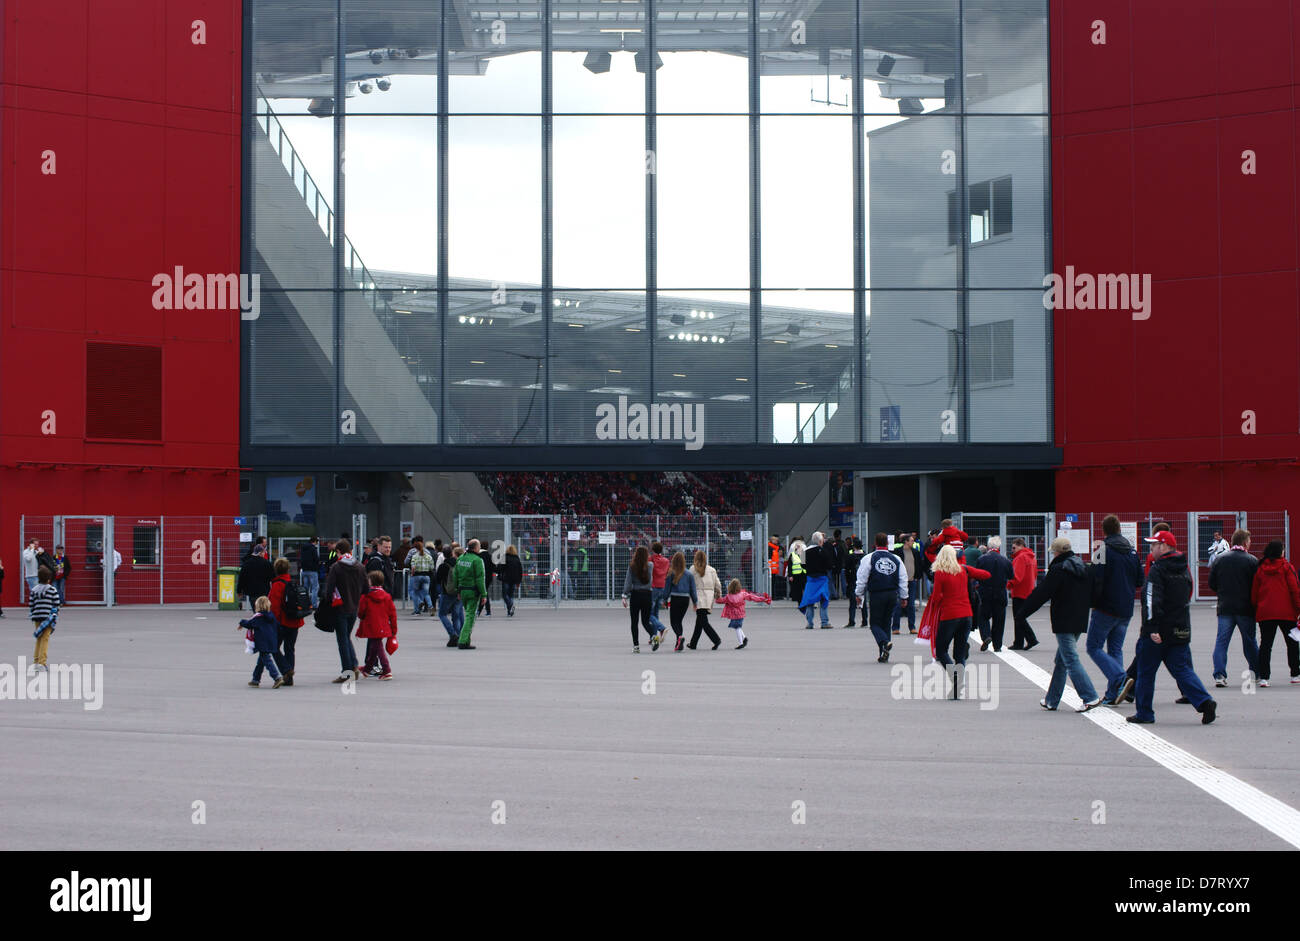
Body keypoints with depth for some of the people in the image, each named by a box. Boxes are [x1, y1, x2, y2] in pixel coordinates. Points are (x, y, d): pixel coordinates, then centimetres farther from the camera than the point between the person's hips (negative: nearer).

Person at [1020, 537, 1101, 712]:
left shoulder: (1058, 570, -13)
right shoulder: (1083, 568, 10)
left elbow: (1041, 594, -12)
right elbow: (1092, 594, 18)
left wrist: (1023, 613, -3)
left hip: (1064, 623, -8)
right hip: (1079, 621, 8)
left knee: (1071, 660, -7)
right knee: (1062, 660, 16)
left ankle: (1090, 697, -16)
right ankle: (1052, 700, 23)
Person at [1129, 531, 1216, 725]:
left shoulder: (1157, 570, -12)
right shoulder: (1184, 570, 13)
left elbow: (1152, 601, -21)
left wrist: (1152, 628, -25)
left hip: (1157, 633, -7)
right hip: (1181, 631, 7)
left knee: (1146, 671, 7)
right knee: (1181, 669, 6)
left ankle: (1144, 713, 12)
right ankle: (1205, 701, -14)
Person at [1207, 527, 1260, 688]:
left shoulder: (1220, 559, 2)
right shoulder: (1252, 561, -6)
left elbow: (1212, 584, 4)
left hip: (1224, 608, 1)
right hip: (1246, 608, -1)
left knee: (1221, 641, 2)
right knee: (1250, 642, 12)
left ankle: (1219, 675, -10)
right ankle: (1256, 673, 21)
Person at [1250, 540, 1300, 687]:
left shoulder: (1260, 569, 6)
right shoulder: (1286, 567, -4)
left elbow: (1254, 593, 8)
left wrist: (1256, 609, 19)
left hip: (1265, 613, 2)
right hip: (1286, 613, -2)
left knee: (1265, 645, 1)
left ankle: (1263, 677, -10)